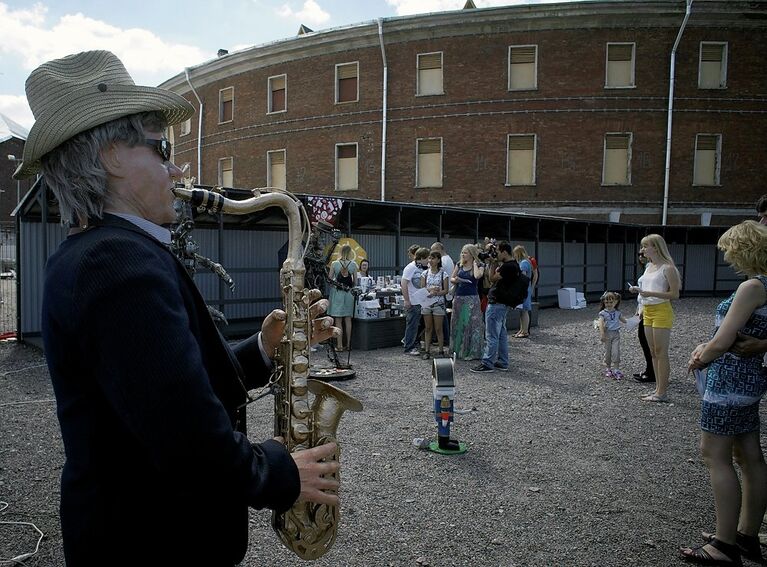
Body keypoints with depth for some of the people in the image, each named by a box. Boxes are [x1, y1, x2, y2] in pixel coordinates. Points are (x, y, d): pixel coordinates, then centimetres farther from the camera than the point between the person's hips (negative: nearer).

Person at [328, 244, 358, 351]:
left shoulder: (334, 264, -6)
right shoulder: (353, 264, -2)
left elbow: (329, 280, -3)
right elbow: (355, 282, 2)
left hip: (337, 293, -2)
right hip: (348, 293, 2)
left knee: (338, 321, 2)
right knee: (348, 320, 10)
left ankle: (340, 345, 1)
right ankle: (348, 344, 14)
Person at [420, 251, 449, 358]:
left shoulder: (443, 274, -2)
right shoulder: (425, 273, 6)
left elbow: (445, 290, -5)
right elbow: (422, 288, 5)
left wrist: (435, 293, -20)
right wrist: (430, 289, -14)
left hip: (438, 303, -3)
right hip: (426, 302, 3)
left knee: (438, 329, 1)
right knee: (428, 328, 7)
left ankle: (441, 351, 11)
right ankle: (427, 351, 12)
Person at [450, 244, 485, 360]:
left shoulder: (479, 266, -3)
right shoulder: (459, 264, 9)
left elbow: (477, 276, -25)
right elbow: (451, 279, 14)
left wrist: (474, 263, -11)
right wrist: (455, 280, -10)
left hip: (471, 298, -5)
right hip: (458, 297, 5)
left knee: (471, 324, -4)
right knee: (457, 324, 11)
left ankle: (472, 352, 4)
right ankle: (458, 350, 23)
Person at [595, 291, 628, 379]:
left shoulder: (617, 312, 7)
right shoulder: (603, 313, -6)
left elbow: (624, 320, 15)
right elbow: (600, 323, -18)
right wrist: (602, 334, -29)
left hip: (616, 334, 2)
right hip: (607, 334, -2)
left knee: (616, 352, -8)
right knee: (608, 352, 7)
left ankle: (616, 369, -4)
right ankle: (607, 369, 21)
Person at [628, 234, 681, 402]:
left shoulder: (667, 268, -12)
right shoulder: (649, 267, 12)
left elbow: (675, 294, -16)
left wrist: (650, 293, -24)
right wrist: (638, 290, 6)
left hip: (661, 312, -8)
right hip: (648, 312, 9)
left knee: (661, 353, -4)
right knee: (653, 352, 12)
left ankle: (662, 393, 2)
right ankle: (658, 388, 19)